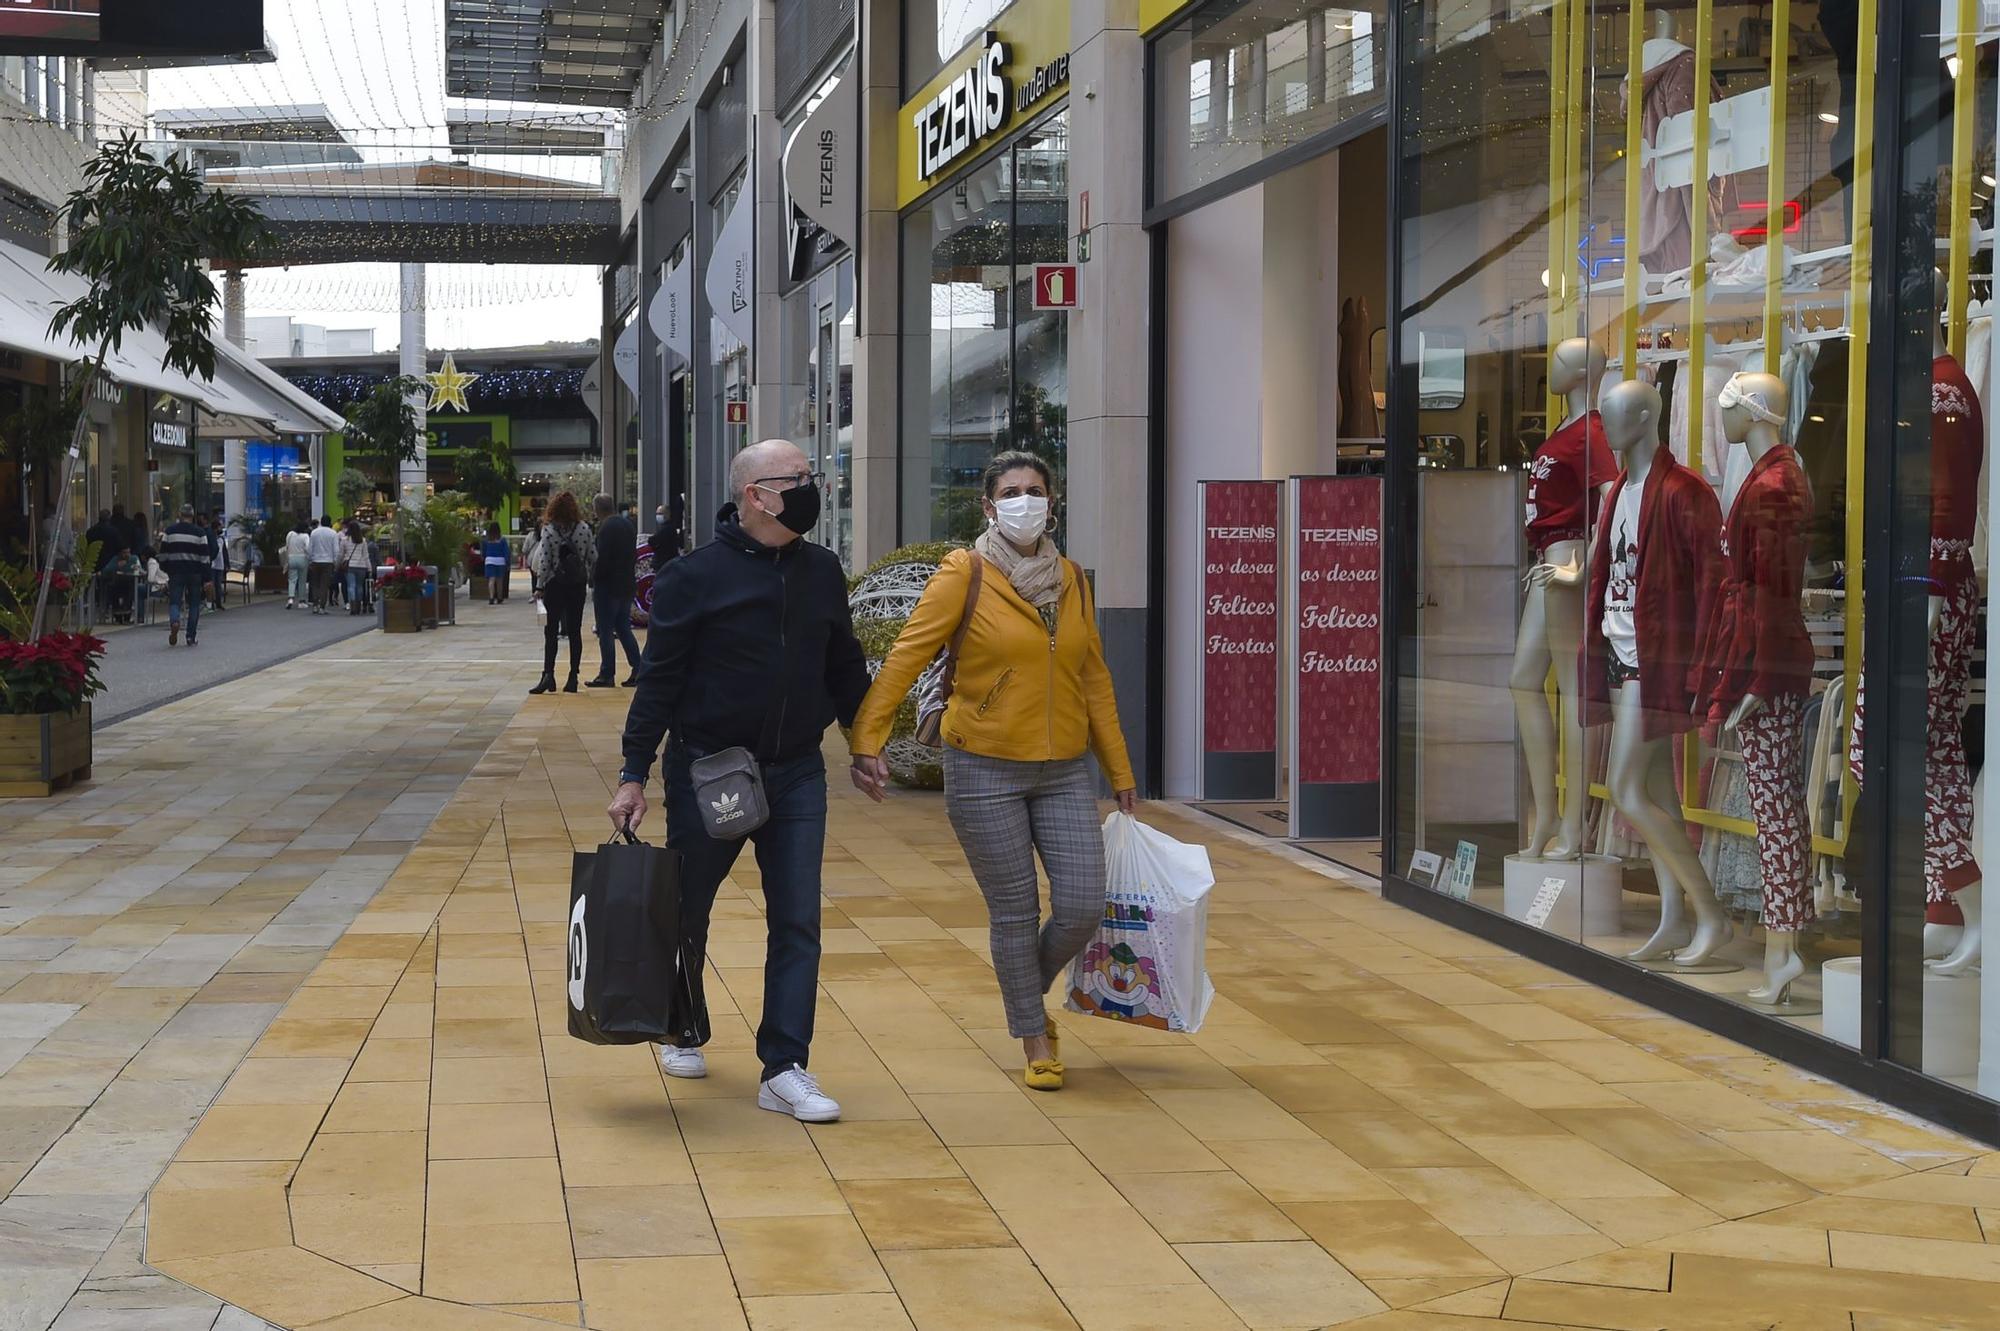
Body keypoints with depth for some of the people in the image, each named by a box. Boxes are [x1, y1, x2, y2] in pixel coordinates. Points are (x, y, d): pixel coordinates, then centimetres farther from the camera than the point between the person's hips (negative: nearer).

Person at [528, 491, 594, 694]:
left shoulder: (549, 531, -9)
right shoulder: (584, 529, -3)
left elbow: (544, 561, -10)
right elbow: (593, 557, -1)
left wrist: (539, 587, -5)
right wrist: (592, 580, 14)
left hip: (555, 585, -2)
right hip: (578, 585, 2)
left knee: (551, 631, 1)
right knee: (575, 631, 7)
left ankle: (548, 674, -12)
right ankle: (573, 677, 6)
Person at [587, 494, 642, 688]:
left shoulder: (606, 527, -16)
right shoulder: (628, 524, 11)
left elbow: (602, 558, -19)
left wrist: (594, 582, -9)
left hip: (608, 585, -8)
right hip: (628, 584, 8)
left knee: (605, 631, -1)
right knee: (624, 628, 14)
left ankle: (607, 675, 1)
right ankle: (638, 669, 9)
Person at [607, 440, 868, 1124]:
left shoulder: (822, 571, 4)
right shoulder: (696, 576, -10)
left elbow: (845, 668, 16)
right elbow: (659, 680, -9)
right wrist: (634, 774, -10)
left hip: (797, 773, 3)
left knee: (798, 923, -3)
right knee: (688, 914, 13)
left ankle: (785, 1069, 1)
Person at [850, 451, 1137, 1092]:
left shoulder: (1070, 579, 8)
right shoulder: (965, 573, -7)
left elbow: (1094, 678, 14)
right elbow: (906, 654, -12)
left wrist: (1120, 770, 16)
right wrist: (867, 739, -21)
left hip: (1064, 771, 4)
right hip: (985, 770, -4)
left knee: (1082, 907, -1)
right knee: (1014, 914, 3)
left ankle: (1030, 995, 29)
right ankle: (1035, 1042, 21)